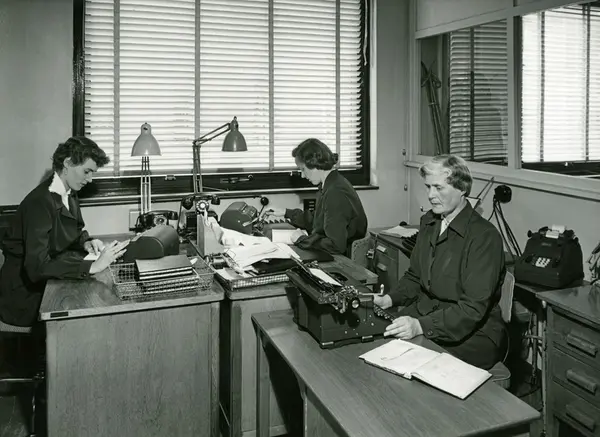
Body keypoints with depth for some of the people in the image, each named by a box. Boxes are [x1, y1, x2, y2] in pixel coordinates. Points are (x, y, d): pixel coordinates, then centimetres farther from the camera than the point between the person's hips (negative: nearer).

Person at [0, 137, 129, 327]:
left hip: (48, 280, 8)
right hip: (27, 293, -8)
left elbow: (75, 231, 18)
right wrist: (92, 266, -35)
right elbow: (37, 267, -32)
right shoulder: (40, 202, -25)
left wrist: (86, 243, -6)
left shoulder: (69, 194, 2)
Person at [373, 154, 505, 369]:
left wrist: (421, 326, -31)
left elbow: (474, 307, -21)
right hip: (424, 314, 7)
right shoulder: (429, 222, 8)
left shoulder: (484, 236, -16)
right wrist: (389, 299, -3)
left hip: (471, 334, -6)